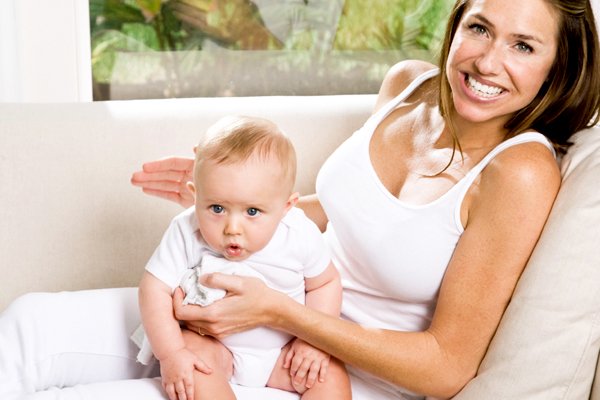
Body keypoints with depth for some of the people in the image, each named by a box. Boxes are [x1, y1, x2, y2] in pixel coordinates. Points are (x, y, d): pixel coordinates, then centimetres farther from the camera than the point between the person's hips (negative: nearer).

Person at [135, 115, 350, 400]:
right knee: (192, 352, -31)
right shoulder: (186, 233, -21)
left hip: (283, 350, 1)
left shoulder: (300, 235, -18)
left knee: (332, 377, -17)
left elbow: (326, 283, -2)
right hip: (212, 343, -1)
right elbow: (155, 289, -18)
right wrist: (171, 354, -25)